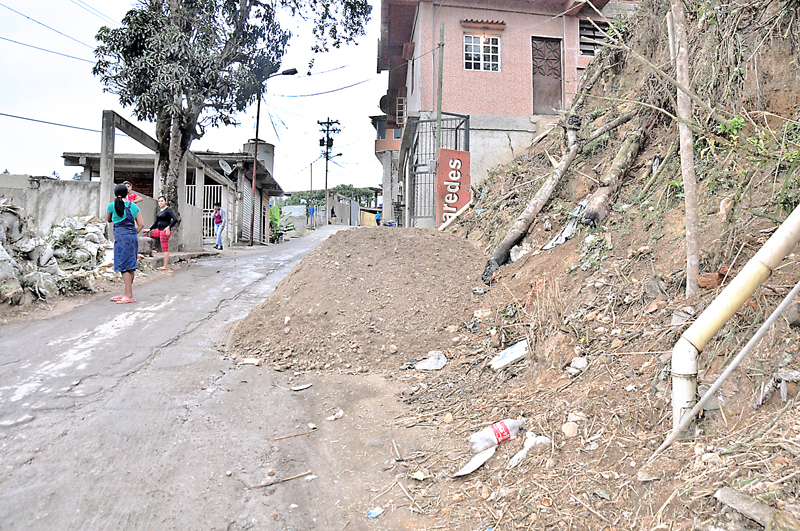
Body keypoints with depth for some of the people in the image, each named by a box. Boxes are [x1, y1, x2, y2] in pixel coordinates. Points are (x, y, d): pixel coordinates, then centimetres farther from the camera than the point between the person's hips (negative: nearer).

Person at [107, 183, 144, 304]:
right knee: (130, 266, 10)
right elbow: (141, 224, 5)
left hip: (121, 237, -5)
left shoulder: (111, 206, 2)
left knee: (124, 266, -5)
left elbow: (109, 220, 21)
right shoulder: (133, 206, 10)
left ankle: (129, 296, -9)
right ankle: (126, 293, 19)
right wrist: (133, 234, 13)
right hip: (133, 237, 5)